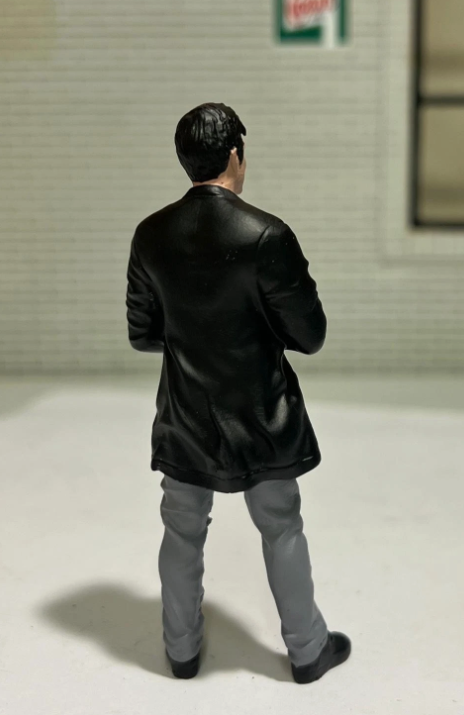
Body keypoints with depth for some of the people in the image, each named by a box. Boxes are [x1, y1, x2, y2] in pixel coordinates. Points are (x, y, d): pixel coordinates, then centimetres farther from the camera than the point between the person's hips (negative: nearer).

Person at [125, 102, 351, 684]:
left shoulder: (151, 235, -7)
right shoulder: (267, 235, -19)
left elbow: (141, 335, 0)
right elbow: (310, 337, -13)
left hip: (184, 420, 3)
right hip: (259, 422, -2)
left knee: (182, 536, 18)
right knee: (282, 532, 16)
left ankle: (182, 650, 35)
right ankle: (308, 650, 32)